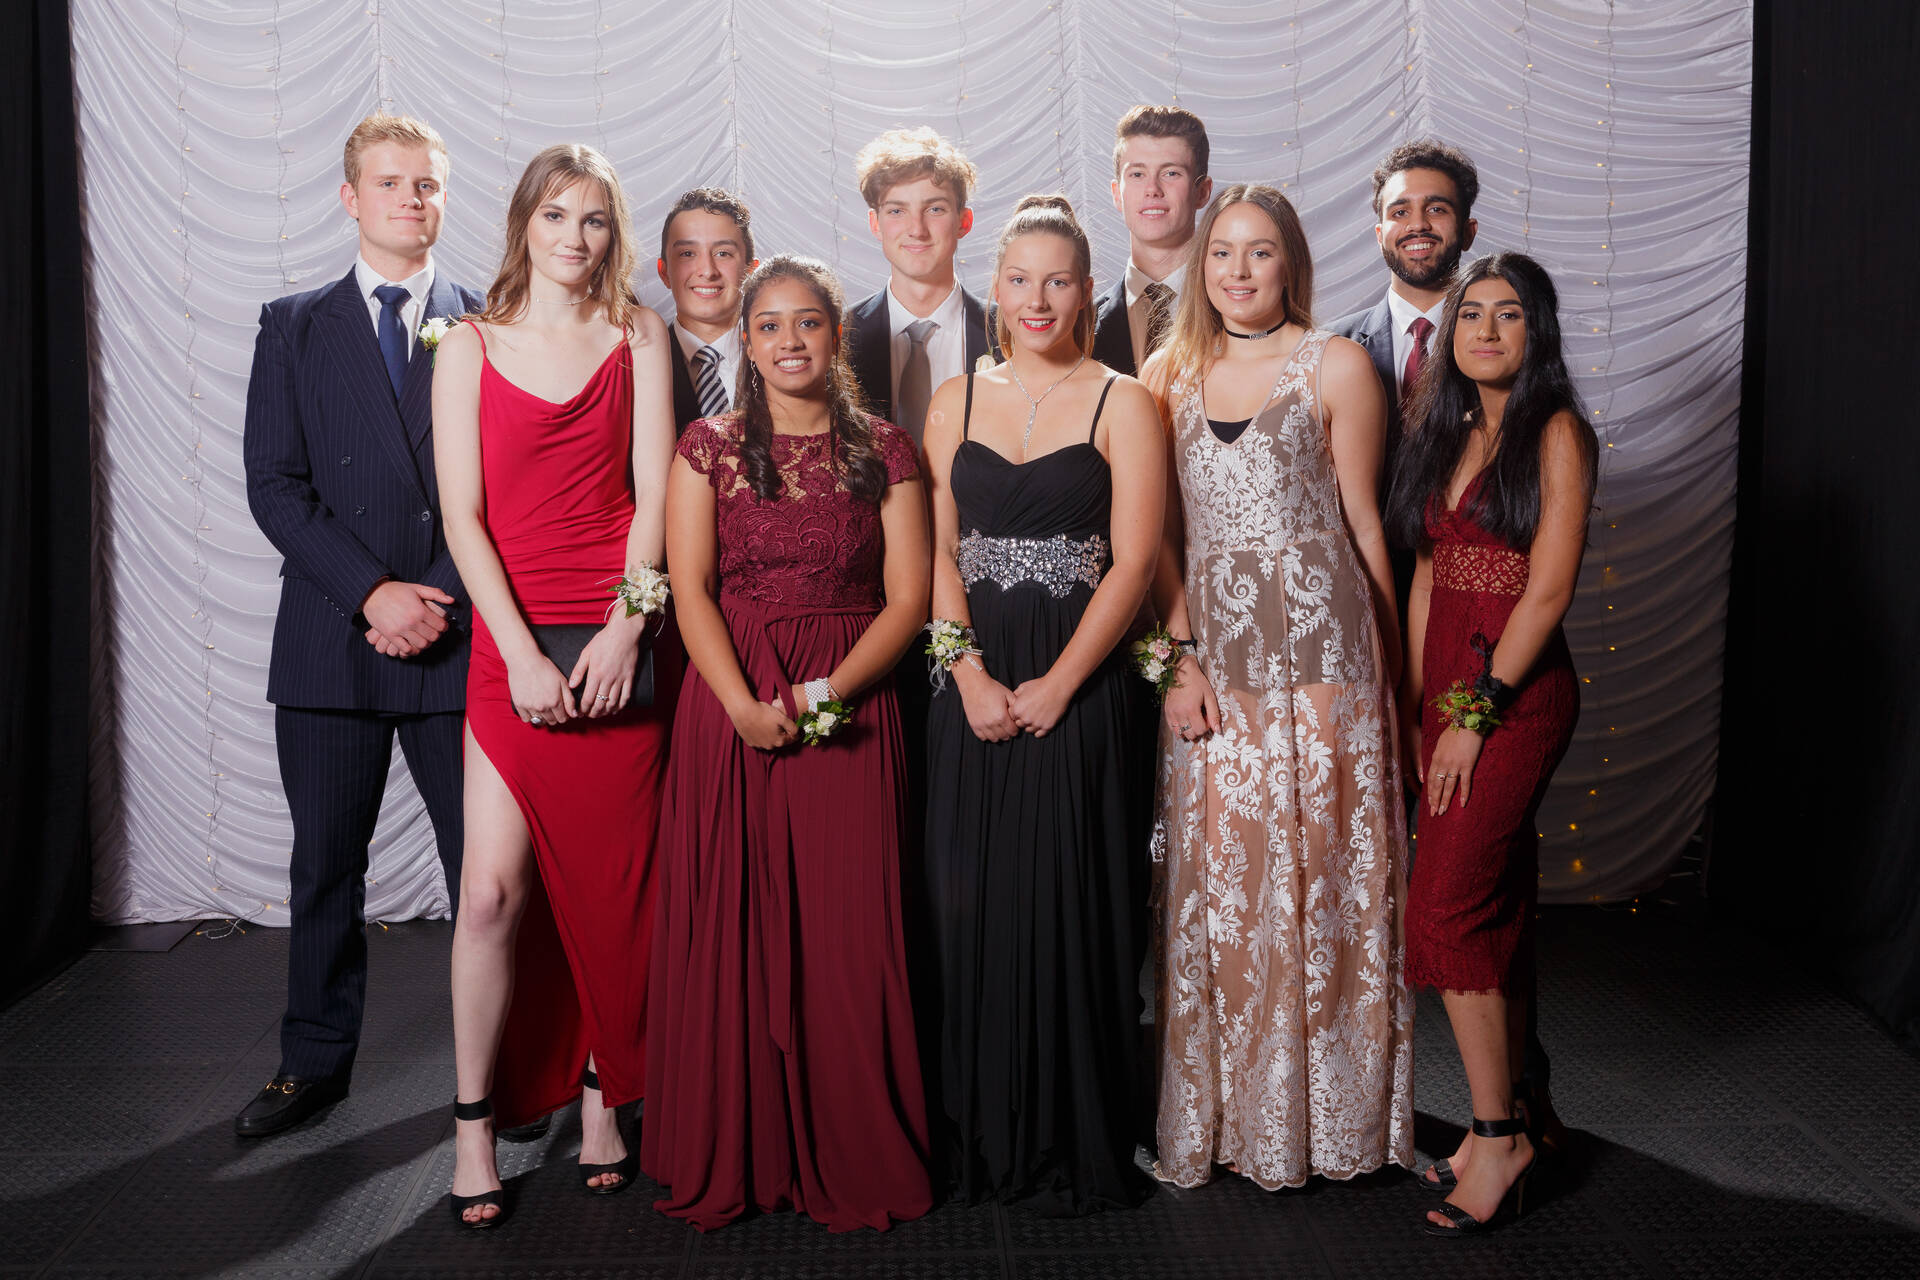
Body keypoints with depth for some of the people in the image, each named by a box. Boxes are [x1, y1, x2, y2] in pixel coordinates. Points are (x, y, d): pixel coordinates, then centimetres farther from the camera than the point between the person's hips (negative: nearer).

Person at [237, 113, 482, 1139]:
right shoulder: (294, 326, 9)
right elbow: (274, 484, 0)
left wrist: (444, 600, -11)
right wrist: (372, 590, -12)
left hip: (463, 638, -1)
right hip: (330, 640, 1)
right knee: (325, 864, 10)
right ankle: (315, 1063, 26)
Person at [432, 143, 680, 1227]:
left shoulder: (639, 335, 10)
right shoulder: (470, 348, 8)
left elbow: (652, 487, 1)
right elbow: (463, 516, 1)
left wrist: (624, 626, -10)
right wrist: (520, 652, -10)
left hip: (623, 642, 1)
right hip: (515, 644, 0)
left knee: (613, 885, 5)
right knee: (494, 889, -6)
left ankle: (603, 1096, 22)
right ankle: (475, 1125, 10)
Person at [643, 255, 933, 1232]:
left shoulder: (883, 451, 7)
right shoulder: (709, 447, 7)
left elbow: (908, 598, 1)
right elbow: (691, 590, -1)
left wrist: (823, 693, -12)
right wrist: (747, 707, -15)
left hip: (850, 715, 0)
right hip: (728, 708, 0)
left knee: (845, 935, 0)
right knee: (729, 929, 2)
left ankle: (850, 1159, 14)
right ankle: (730, 1157, 16)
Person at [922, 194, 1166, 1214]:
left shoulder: (1121, 405, 0)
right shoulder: (955, 401, 11)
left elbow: (1132, 563, -6)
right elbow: (937, 555, 6)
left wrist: (1054, 685, -13)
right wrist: (971, 677, -6)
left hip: (1079, 690, -3)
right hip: (975, 689, 3)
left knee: (1072, 910, 1)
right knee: (972, 907, 6)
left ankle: (1077, 1149, 15)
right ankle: (984, 1140, 21)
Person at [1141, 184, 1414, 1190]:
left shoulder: (1335, 365, 4)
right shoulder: (1169, 373, 11)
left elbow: (1362, 519, 5)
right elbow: (1158, 533, 9)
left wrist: (1383, 654, 5)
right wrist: (1179, 652, -2)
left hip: (1316, 639, -2)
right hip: (1208, 648, 3)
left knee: (1317, 863, 1)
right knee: (1214, 872, 4)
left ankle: (1320, 1106, 16)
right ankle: (1218, 1110, 16)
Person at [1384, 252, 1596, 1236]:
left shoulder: (1556, 432, -7)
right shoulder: (1448, 434, 15)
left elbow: (1548, 590, -13)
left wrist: (1477, 714, -14)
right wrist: (1417, 706, 9)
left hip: (1517, 692, -7)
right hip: (1449, 689, 7)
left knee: (1448, 906, -10)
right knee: (1496, 902, 11)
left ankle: (1497, 1131, 2)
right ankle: (1511, 1112, 21)